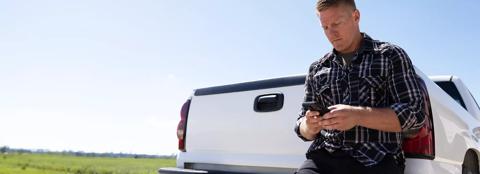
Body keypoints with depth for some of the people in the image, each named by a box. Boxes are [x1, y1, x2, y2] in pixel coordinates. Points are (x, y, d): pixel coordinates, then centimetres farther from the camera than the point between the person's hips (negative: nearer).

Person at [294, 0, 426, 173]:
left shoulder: (390, 55, 9)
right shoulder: (316, 69, 17)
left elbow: (415, 114, -1)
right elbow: (303, 127, 20)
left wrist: (358, 116, -15)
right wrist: (309, 127, -5)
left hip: (376, 160, -2)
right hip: (324, 158, 2)